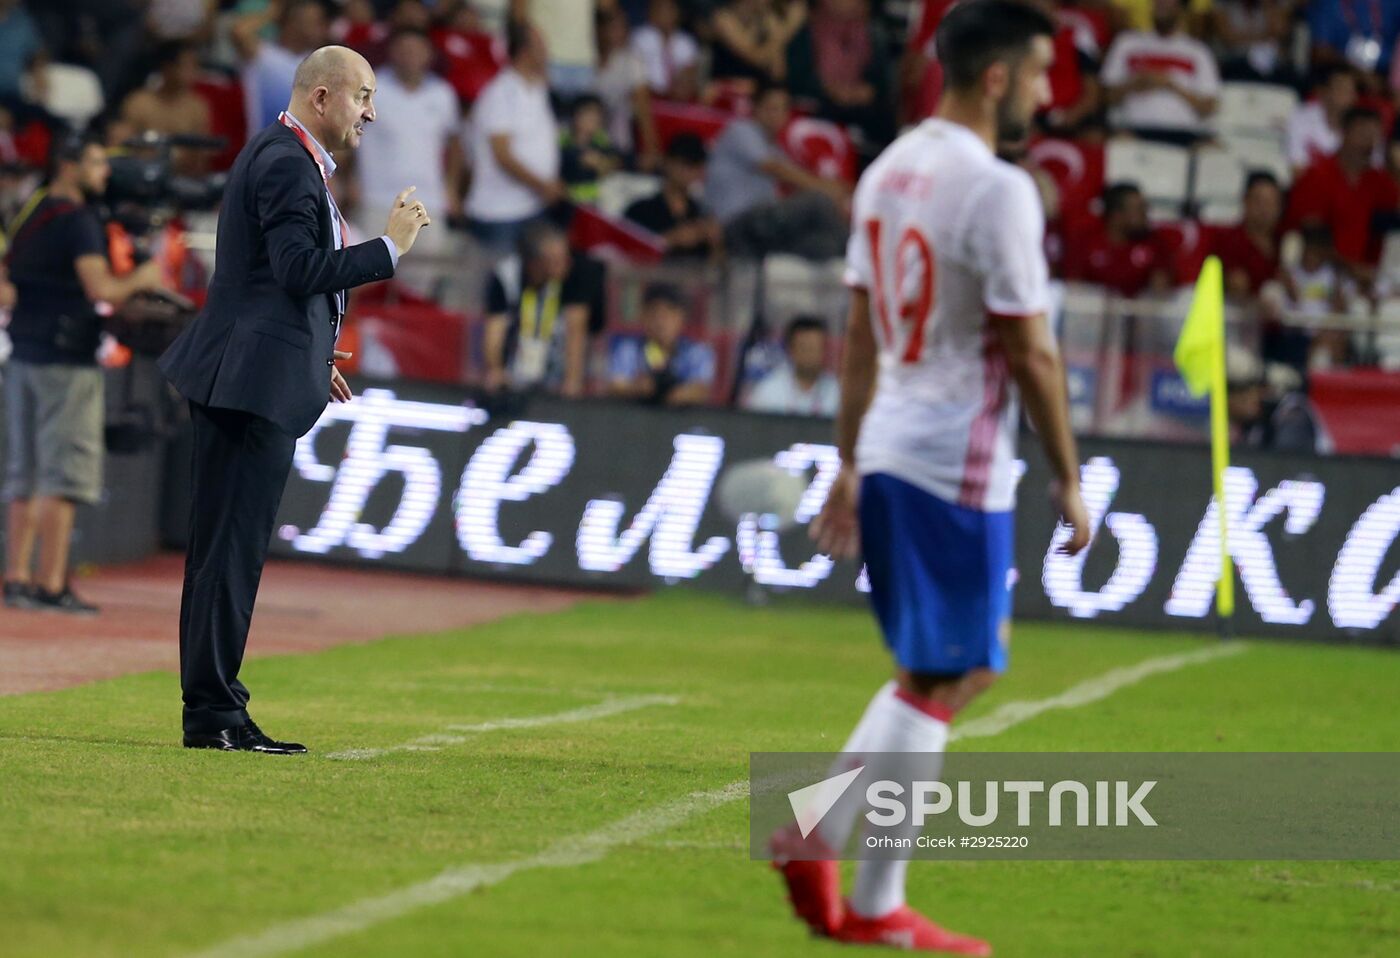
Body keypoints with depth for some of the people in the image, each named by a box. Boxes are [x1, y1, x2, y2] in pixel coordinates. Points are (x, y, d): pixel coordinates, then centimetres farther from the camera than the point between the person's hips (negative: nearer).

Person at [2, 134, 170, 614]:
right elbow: (100, 288, -21)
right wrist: (140, 279, -3)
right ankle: (51, 584, -10)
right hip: (66, 359, -8)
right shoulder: (77, 220, -12)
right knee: (65, 471, -7)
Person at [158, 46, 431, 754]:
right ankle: (213, 714, -10)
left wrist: (313, 353, 23)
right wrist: (390, 247, -16)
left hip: (240, 377, 11)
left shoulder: (283, 158, 20)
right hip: (257, 379, -11)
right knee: (232, 546, -10)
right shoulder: (287, 164, -13)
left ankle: (212, 707, 13)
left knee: (223, 547, 10)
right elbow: (301, 271, -22)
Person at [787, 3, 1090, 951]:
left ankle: (819, 836, 10)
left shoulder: (890, 170, 10)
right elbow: (1030, 352, -16)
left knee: (969, 660, 19)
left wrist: (849, 467, 19)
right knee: (934, 683, -1)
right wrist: (1069, 480, -7)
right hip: (960, 464, -9)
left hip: (888, 449, 9)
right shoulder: (998, 190, -16)